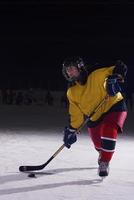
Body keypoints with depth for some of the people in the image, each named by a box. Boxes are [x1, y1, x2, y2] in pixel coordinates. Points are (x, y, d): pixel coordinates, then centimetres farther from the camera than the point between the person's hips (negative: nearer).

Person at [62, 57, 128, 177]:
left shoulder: (97, 74, -23)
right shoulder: (72, 92, -5)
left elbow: (120, 68, -23)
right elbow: (76, 113, 1)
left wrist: (114, 78, -42)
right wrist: (71, 130, -5)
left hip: (114, 106, -5)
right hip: (95, 117, 6)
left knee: (109, 131, -30)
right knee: (98, 144, 11)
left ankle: (104, 163, -16)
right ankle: (103, 154, 49)